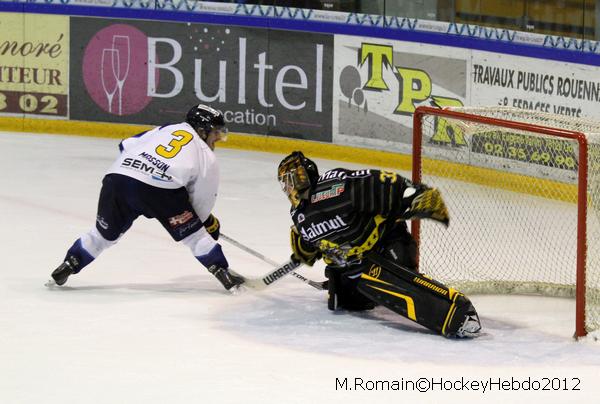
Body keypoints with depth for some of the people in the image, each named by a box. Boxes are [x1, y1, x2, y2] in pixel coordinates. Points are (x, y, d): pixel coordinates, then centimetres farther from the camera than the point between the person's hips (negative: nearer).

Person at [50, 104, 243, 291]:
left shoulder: (166, 130, 30)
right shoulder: (207, 157, 19)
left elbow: (127, 146, 23)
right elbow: (202, 201, 20)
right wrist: (211, 223, 39)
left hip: (117, 177, 4)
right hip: (160, 189, -4)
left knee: (105, 232, 24)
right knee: (194, 233, 14)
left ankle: (67, 266, 21)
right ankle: (222, 273, 9)